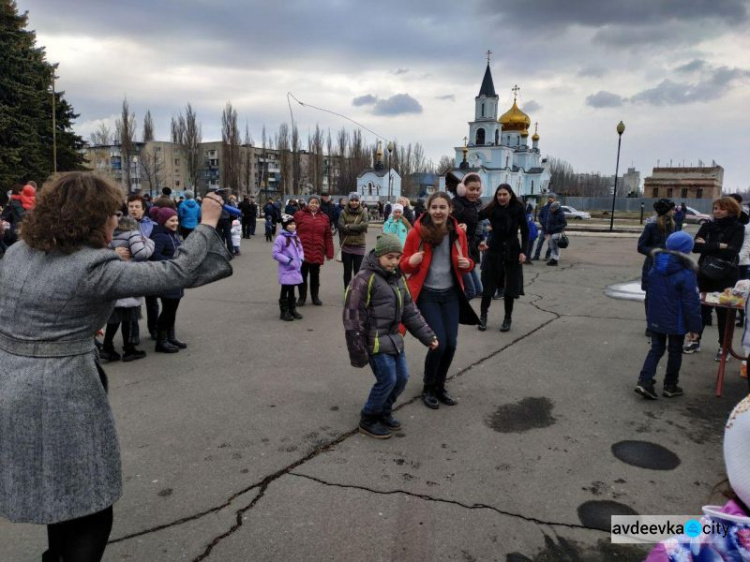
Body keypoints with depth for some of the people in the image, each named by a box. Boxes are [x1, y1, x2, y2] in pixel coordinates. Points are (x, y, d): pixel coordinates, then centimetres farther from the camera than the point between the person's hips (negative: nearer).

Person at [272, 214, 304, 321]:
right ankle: (284, 312, 10)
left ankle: (292, 310, 25)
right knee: (285, 290, 2)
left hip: (296, 269, 6)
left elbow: (300, 250, 16)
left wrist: (301, 259, -3)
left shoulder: (296, 237, 9)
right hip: (286, 270, -6)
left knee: (292, 290, 16)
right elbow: (275, 253, -16)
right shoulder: (280, 238, -13)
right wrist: (288, 261, -18)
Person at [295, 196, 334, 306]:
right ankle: (302, 297, 19)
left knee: (315, 275, 12)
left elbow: (328, 236, 6)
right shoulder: (299, 215, 0)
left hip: (317, 252, 2)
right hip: (302, 251, -2)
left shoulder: (324, 217, 7)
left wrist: (329, 252, 1)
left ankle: (315, 297, 25)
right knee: (303, 275, 7)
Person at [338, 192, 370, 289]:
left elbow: (364, 225, -15)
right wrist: (357, 229, -14)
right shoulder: (343, 212, 1)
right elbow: (341, 226, -13)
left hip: (359, 247, -1)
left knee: (358, 271, 4)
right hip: (346, 246, 1)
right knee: (347, 271, 10)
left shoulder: (363, 212, 2)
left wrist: (349, 226, -14)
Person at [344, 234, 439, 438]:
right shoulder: (365, 278, -16)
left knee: (402, 377, 10)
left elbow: (410, 310, 15)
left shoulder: (397, 278, 10)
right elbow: (353, 316, -17)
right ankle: (367, 420, 14)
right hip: (375, 340, -8)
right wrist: (358, 350, -17)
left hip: (393, 337, 8)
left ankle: (383, 412, 31)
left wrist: (427, 335, 10)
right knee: (387, 379, -7)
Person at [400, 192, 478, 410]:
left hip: (450, 294, 4)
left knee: (451, 343, 5)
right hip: (426, 294, -4)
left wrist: (467, 263, -13)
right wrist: (411, 261, -27)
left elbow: (465, 263, 11)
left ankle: (439, 387, 28)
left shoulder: (458, 233, -2)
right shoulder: (416, 233, -12)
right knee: (439, 342, -9)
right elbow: (404, 266, -5)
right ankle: (428, 389, 16)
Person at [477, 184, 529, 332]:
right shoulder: (491, 209, -8)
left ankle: (507, 319, 19)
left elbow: (525, 231, 1)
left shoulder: (518, 209, -5)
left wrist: (523, 251, -6)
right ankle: (483, 316, 20)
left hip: (512, 252, 1)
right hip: (494, 251, -1)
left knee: (511, 287, 4)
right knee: (488, 285, 2)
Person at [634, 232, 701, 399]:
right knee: (675, 351, 11)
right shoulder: (686, 274, -19)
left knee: (656, 348, 14)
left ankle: (644, 381, 2)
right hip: (676, 321, -5)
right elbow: (691, 302, -17)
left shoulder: (654, 269, 0)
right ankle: (670, 386, 21)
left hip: (655, 319, 5)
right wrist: (695, 325, -9)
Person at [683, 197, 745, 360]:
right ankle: (695, 340, 23)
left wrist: (707, 246, -15)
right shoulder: (707, 226, 4)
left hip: (726, 276, -3)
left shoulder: (737, 229, -4)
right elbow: (695, 247, -9)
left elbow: (732, 250, -19)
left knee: (724, 311, 3)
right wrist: (719, 246, -17)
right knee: (701, 307, 11)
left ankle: (724, 346, 14)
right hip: (705, 273, 3)